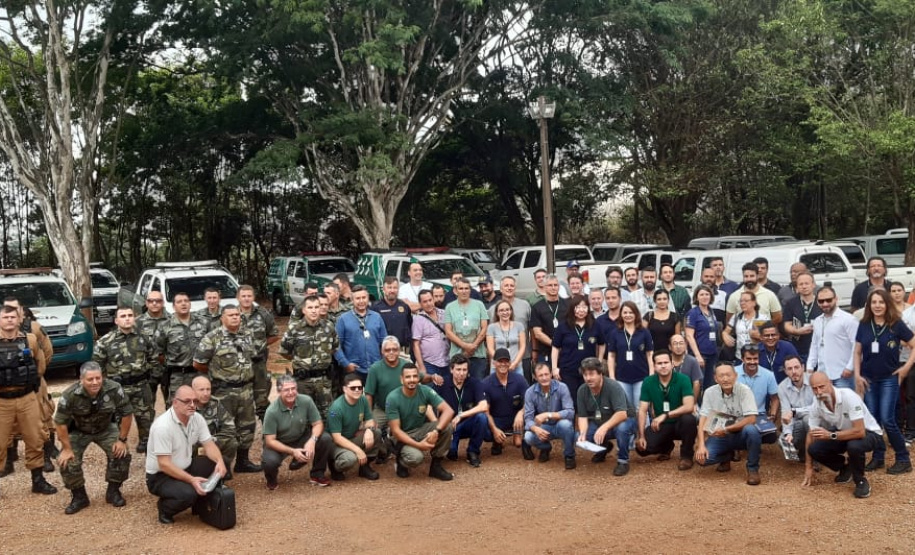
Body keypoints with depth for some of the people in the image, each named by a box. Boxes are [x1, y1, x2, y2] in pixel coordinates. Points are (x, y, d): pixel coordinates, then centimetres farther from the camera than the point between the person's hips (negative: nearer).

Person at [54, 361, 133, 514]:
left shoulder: (114, 389, -30)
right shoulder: (70, 395, -32)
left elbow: (127, 413, -16)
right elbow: (60, 422, -19)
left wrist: (122, 439, -14)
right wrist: (67, 449, -16)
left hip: (106, 428, 0)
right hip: (78, 431, 0)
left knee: (122, 455, -17)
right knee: (68, 462, -16)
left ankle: (113, 492, 7)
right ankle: (79, 496, 9)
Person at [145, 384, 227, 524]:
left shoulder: (197, 418, -4)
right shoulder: (163, 426, -26)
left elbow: (209, 445, -4)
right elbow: (164, 464, -27)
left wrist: (220, 461, -26)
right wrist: (191, 480, -33)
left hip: (185, 468, 7)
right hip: (160, 476, -7)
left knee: (216, 464, -13)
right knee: (188, 493, -33)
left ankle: (203, 498, 8)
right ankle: (165, 508, 0)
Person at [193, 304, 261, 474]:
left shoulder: (248, 335, 7)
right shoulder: (212, 338, -11)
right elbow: (198, 363, -7)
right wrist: (216, 372, 4)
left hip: (246, 389, 6)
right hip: (223, 391, -6)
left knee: (247, 425, 12)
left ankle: (243, 461, 25)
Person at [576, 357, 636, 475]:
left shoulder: (613, 387, -28)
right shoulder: (582, 391, -12)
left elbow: (622, 414, -37)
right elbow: (582, 416, -8)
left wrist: (604, 427, -50)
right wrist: (582, 433, -28)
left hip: (623, 420, -5)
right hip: (599, 423, 5)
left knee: (622, 428, -39)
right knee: (579, 437, -19)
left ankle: (623, 461, -11)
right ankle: (604, 447, 16)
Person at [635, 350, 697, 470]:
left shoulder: (683, 380, -16)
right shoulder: (648, 382, -8)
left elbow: (689, 407, -27)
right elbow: (643, 411, -7)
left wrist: (665, 415, -34)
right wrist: (641, 436, -16)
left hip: (680, 423, -3)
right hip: (660, 425, 3)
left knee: (688, 419, -37)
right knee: (642, 448, -18)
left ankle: (686, 455, -9)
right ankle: (666, 447, 19)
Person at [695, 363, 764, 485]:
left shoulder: (744, 390, -15)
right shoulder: (710, 392, -8)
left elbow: (751, 419, -21)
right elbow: (703, 420, -9)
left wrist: (726, 429, -23)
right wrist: (701, 445, -21)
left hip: (740, 434, -2)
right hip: (720, 436, 2)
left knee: (751, 430, -36)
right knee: (702, 458, -22)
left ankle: (752, 469, -12)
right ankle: (726, 457, 14)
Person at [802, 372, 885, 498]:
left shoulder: (848, 396, -32)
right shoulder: (816, 406, -14)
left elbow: (860, 431, -36)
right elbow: (811, 435, -3)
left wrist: (831, 435, -38)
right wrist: (809, 467, -2)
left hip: (869, 433, -5)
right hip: (844, 433, 6)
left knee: (854, 446, -38)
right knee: (814, 449, -16)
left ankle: (861, 480, -10)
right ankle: (845, 467, 12)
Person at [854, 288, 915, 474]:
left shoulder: (896, 325, -8)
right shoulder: (864, 325, 1)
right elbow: (857, 352, 7)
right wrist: (857, 375, 0)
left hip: (889, 378, -3)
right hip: (869, 379, 4)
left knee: (887, 420, -8)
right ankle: (878, 457, 20)